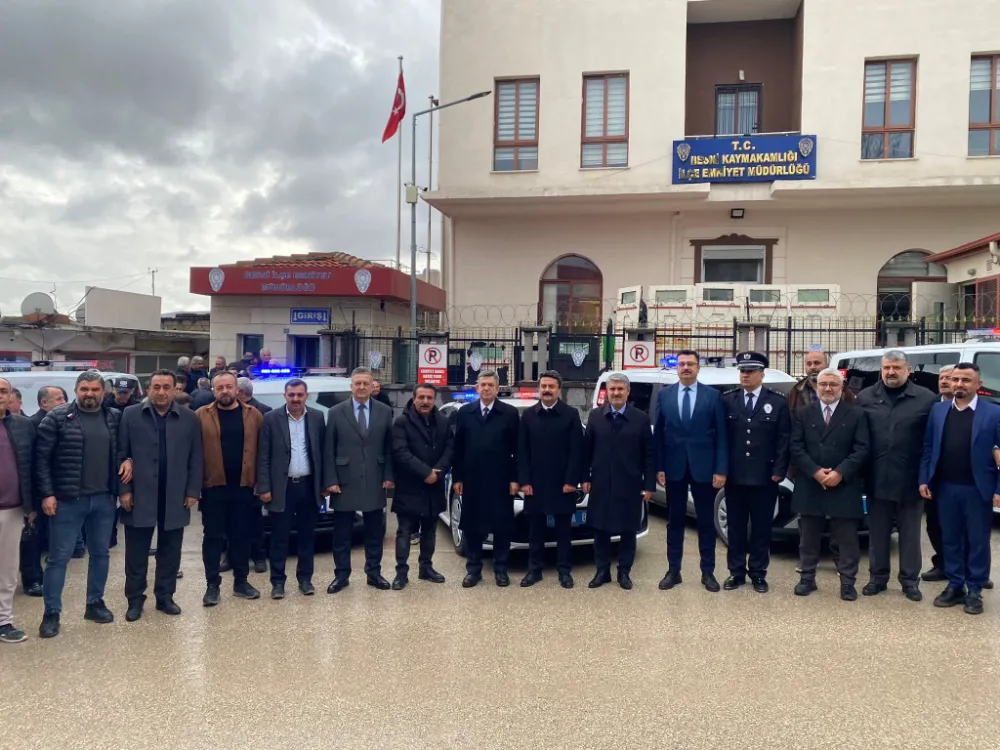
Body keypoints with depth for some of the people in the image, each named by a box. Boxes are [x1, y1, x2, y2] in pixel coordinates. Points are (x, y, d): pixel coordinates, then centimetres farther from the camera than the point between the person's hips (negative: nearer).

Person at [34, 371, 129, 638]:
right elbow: (41, 458, -6)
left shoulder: (116, 418, 4)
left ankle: (95, 603, 28)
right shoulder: (57, 418, -5)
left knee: (101, 553, 14)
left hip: (105, 499, 4)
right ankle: (51, 613, 15)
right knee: (59, 557, 4)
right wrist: (46, 494, -11)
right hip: (68, 500, -3)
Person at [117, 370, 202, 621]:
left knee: (170, 551, 10)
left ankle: (165, 596, 23)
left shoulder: (189, 418, 3)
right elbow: (120, 455, 0)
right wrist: (123, 490, -6)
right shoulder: (130, 415, 0)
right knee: (136, 552, 7)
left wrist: (193, 491, -1)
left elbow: (196, 458, 3)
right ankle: (135, 599, 20)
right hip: (139, 496, -1)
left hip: (175, 497, 1)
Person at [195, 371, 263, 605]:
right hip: (213, 485, -1)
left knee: (242, 535, 10)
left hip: (243, 485, 2)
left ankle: (241, 582, 21)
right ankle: (212, 585, 14)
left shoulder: (254, 415, 4)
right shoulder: (201, 416, 0)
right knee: (213, 536, 5)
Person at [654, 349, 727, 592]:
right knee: (675, 521, 10)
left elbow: (721, 435, -2)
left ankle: (708, 572, 19)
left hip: (703, 468, -1)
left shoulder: (713, 395, 0)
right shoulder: (664, 395, 4)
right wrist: (659, 467, -3)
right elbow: (658, 434, 3)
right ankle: (673, 570, 19)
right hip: (674, 468, 1)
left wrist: (720, 470, -8)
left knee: (706, 522, 8)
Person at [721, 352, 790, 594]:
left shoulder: (778, 402, 2)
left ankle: (758, 573, 19)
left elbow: (784, 440, 0)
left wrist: (778, 471, -7)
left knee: (761, 528, 7)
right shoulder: (727, 401, 4)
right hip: (734, 476, 1)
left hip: (764, 477, -1)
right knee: (736, 527, 9)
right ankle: (737, 572, 19)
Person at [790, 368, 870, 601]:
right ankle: (807, 578, 21)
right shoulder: (802, 414, 8)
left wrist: (840, 472, -15)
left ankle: (847, 582, 16)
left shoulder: (857, 414, 3)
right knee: (808, 537, 10)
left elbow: (862, 448, -5)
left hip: (844, 487, -1)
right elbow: (796, 448, 0)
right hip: (810, 486, 2)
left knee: (847, 539, 4)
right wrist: (815, 471, -13)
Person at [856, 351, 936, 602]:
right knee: (877, 532, 11)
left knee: (910, 533, 10)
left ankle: (910, 580, 22)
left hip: (910, 480, -2)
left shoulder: (926, 399, -3)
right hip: (877, 479, 2)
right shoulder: (865, 397, 4)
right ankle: (878, 577, 23)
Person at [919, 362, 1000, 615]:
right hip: (945, 488, 3)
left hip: (977, 490, -3)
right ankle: (955, 586, 24)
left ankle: (975, 591, 20)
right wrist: (924, 480, 1)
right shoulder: (938, 410, 5)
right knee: (950, 539, 12)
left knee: (977, 541, 8)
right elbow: (928, 448, 7)